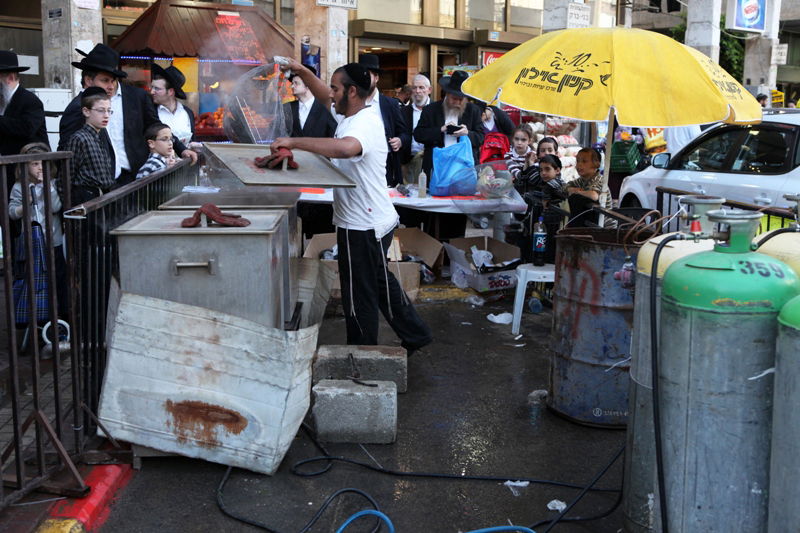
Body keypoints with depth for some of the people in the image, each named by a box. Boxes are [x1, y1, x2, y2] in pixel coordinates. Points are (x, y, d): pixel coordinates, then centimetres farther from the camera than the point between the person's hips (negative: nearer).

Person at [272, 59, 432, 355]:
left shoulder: (364, 124, -24)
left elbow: (346, 147, -48)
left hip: (362, 226, -11)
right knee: (379, 281, 24)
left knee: (360, 296, 4)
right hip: (372, 220, 11)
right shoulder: (348, 113, 7)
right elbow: (323, 95, 23)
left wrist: (293, 141, -43)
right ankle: (415, 335, 36)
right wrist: (301, 71, 6)